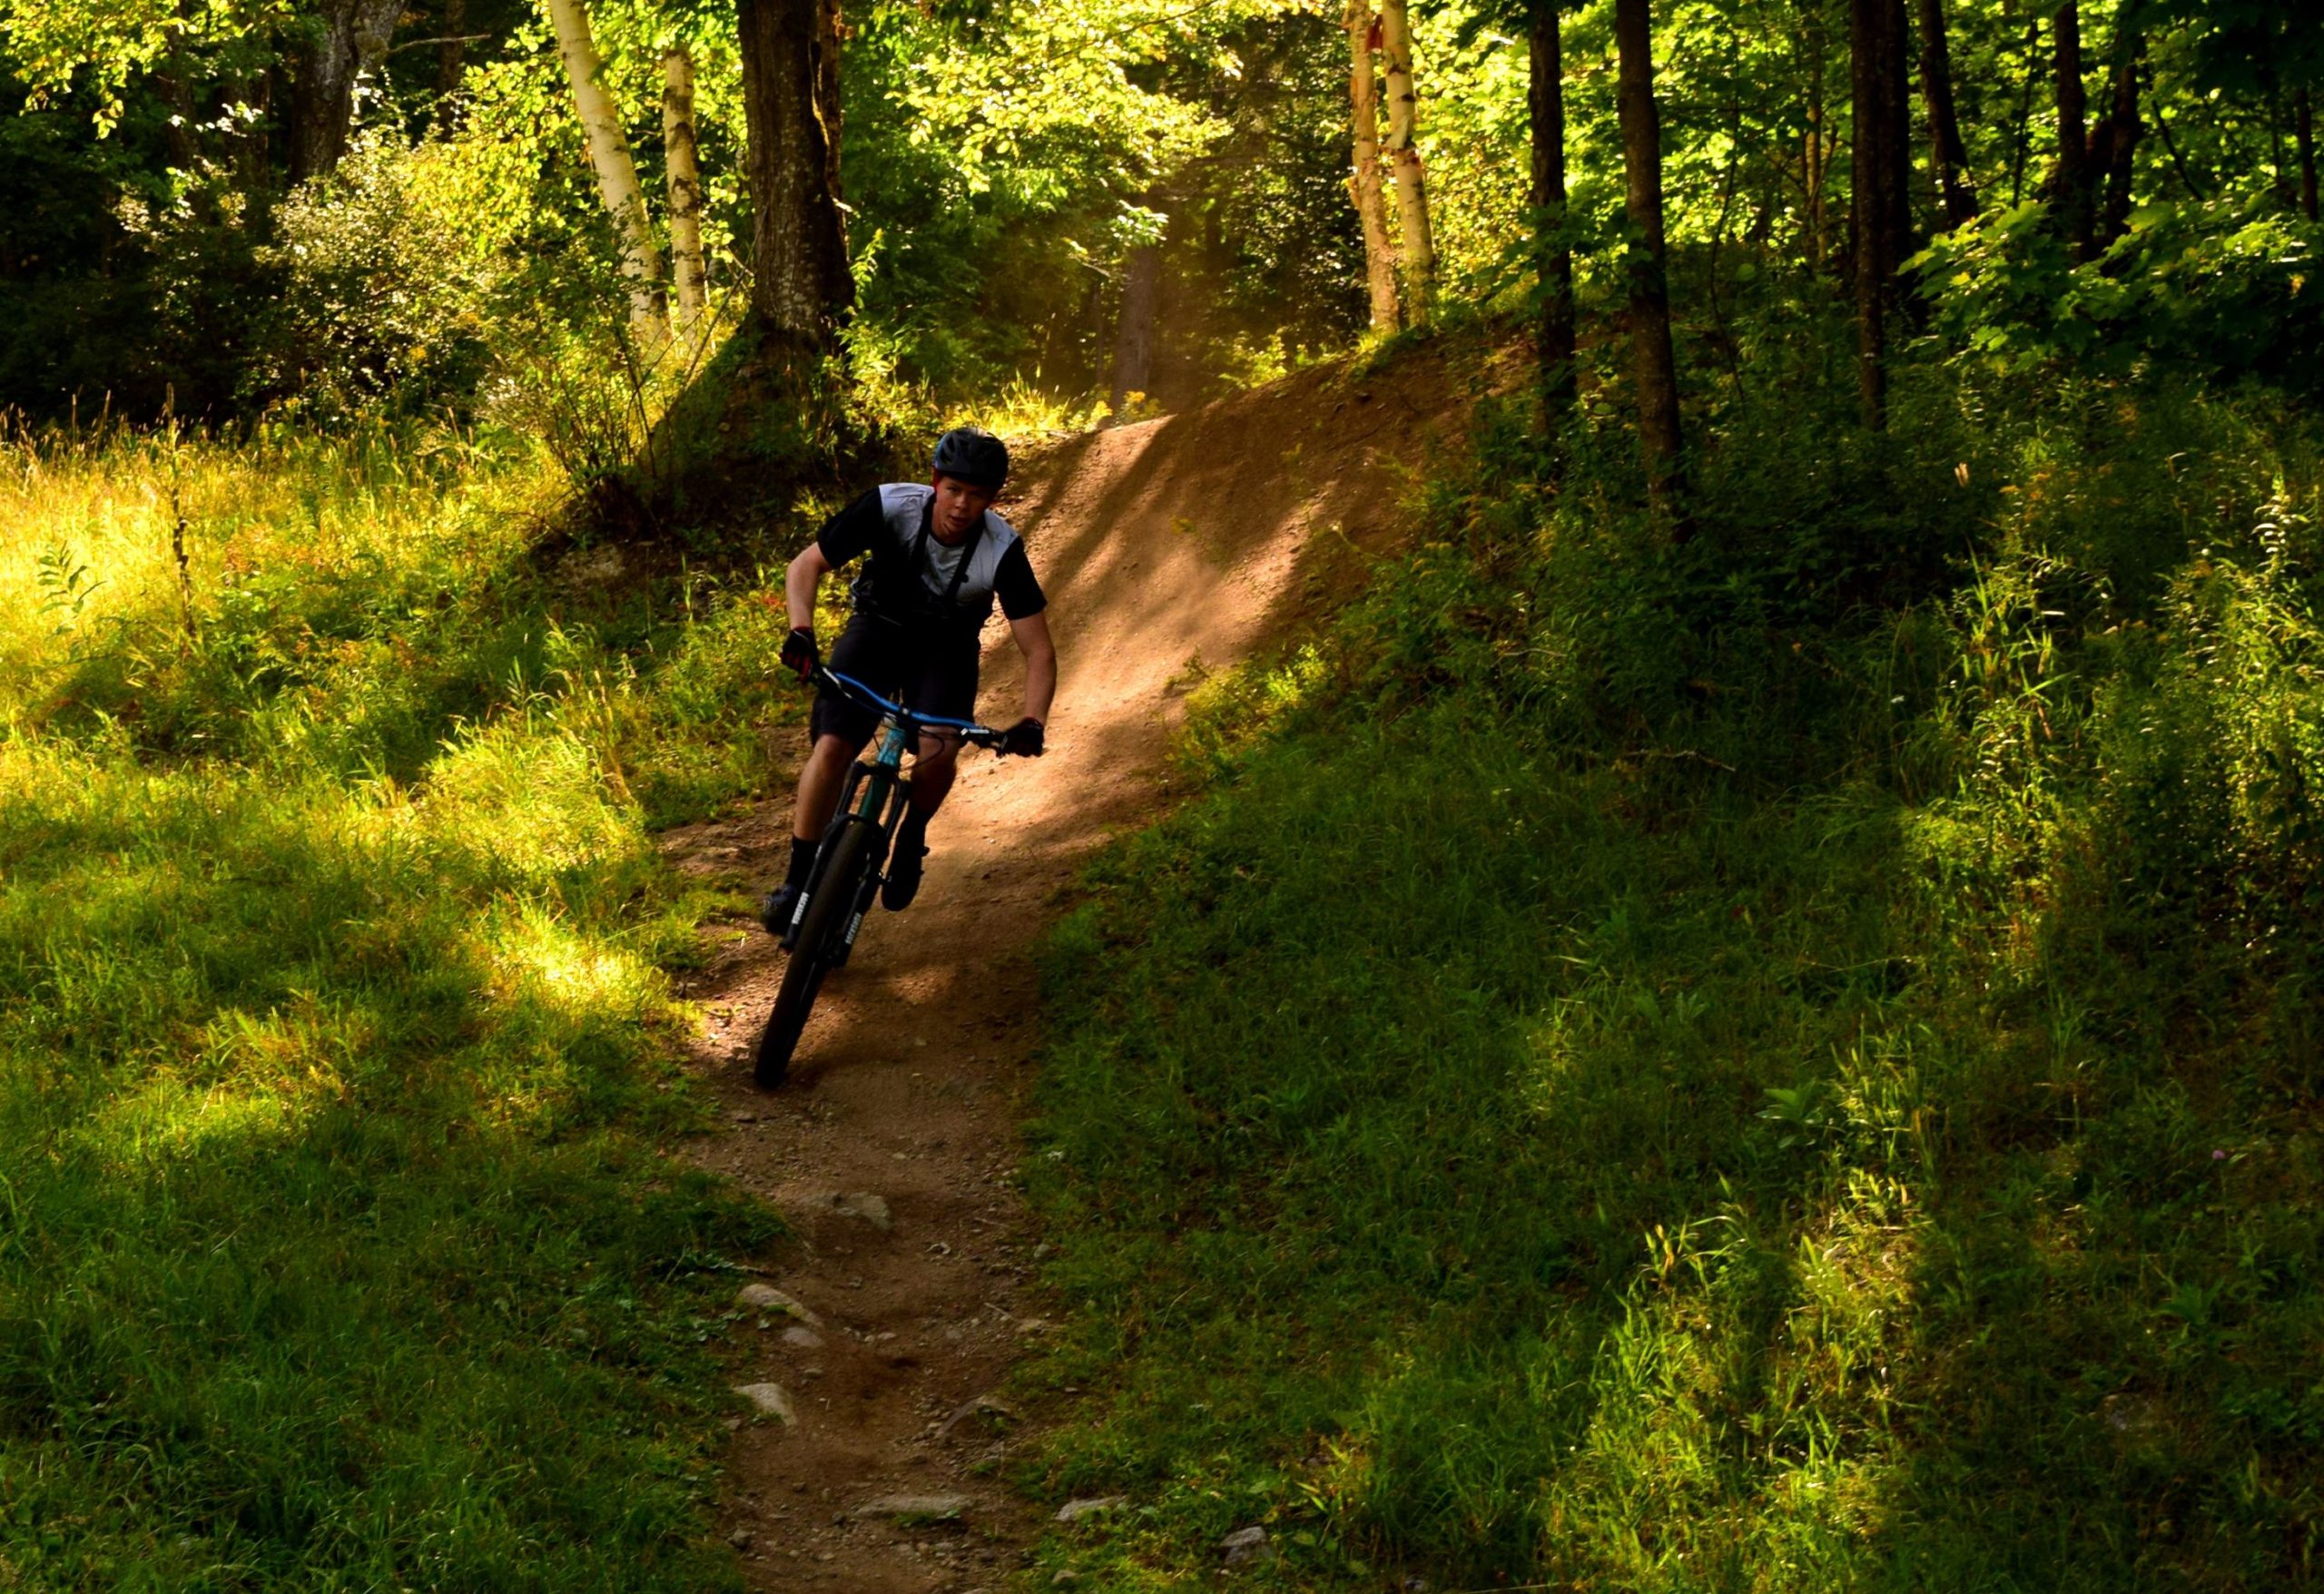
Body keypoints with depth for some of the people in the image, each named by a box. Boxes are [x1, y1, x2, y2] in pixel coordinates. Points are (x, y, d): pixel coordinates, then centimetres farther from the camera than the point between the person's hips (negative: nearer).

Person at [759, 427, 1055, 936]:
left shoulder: (1002, 551, -27)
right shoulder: (888, 507, -26)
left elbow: (1039, 651, -21)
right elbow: (805, 565, -16)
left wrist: (1033, 723, -37)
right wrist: (801, 632, -33)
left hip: (946, 650, 0)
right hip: (879, 629, 0)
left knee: (937, 752, -28)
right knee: (831, 746, -21)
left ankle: (911, 838, 3)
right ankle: (798, 880, -9)